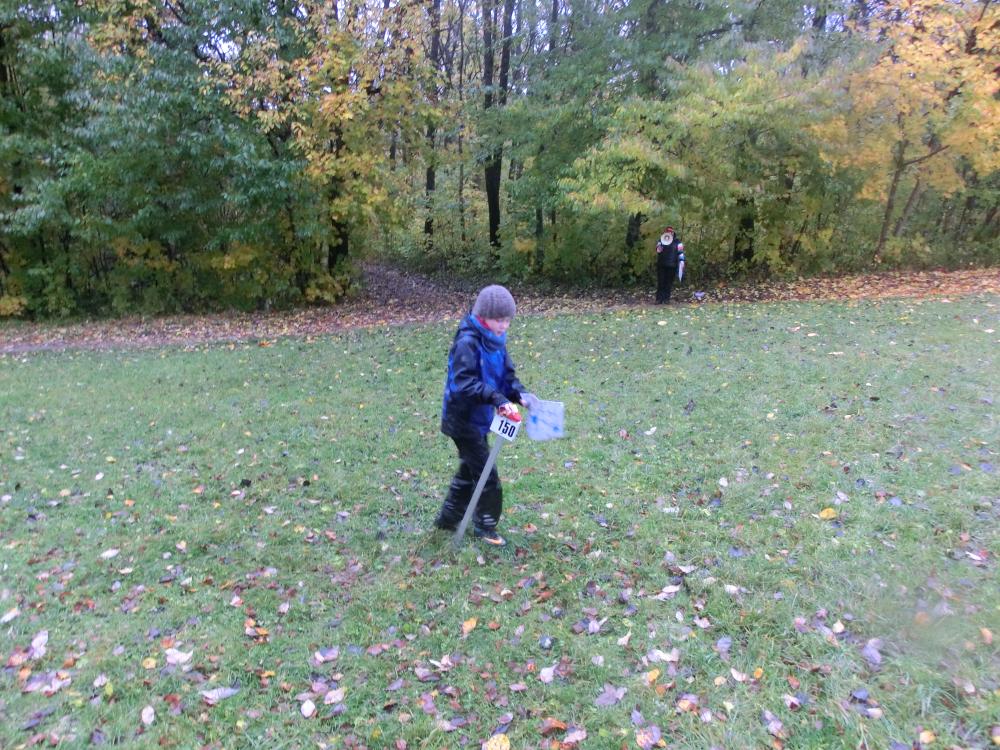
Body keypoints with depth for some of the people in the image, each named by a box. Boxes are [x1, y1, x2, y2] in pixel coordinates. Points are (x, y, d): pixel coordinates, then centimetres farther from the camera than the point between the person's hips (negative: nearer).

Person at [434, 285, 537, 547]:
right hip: (464, 419, -9)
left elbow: (506, 375, 6)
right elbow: (464, 383, -33)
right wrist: (497, 398, -42)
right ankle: (485, 526, 20)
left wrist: (519, 393, -14)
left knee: (470, 469, 21)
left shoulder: (495, 341, 4)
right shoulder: (467, 342, -23)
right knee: (486, 474, 0)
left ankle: (448, 518, 38)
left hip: (479, 418, 9)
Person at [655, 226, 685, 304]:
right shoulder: (661, 240, 10)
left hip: (671, 265, -1)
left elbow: (680, 252, 3)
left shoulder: (677, 241, 5)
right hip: (661, 265, 1)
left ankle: (666, 299, 5)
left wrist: (681, 261, -8)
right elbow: (658, 250, -2)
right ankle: (659, 299, -4)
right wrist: (662, 243, -18)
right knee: (660, 282, -4)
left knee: (669, 282, 1)